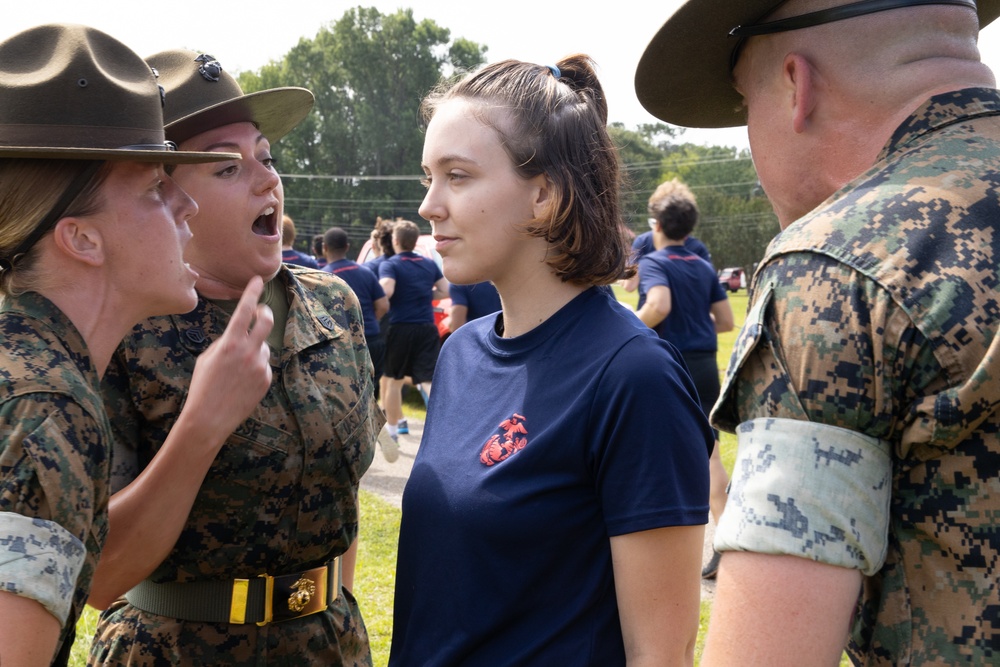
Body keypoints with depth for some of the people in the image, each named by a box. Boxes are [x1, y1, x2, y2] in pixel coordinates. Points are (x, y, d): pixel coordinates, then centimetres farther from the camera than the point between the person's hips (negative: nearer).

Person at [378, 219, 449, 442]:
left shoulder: (389, 265, -6)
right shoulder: (429, 264, 9)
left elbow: (386, 291, -23)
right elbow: (445, 291, 8)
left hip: (400, 328, -3)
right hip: (427, 329, 3)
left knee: (394, 381, 15)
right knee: (428, 380, -2)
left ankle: (392, 430, 25)